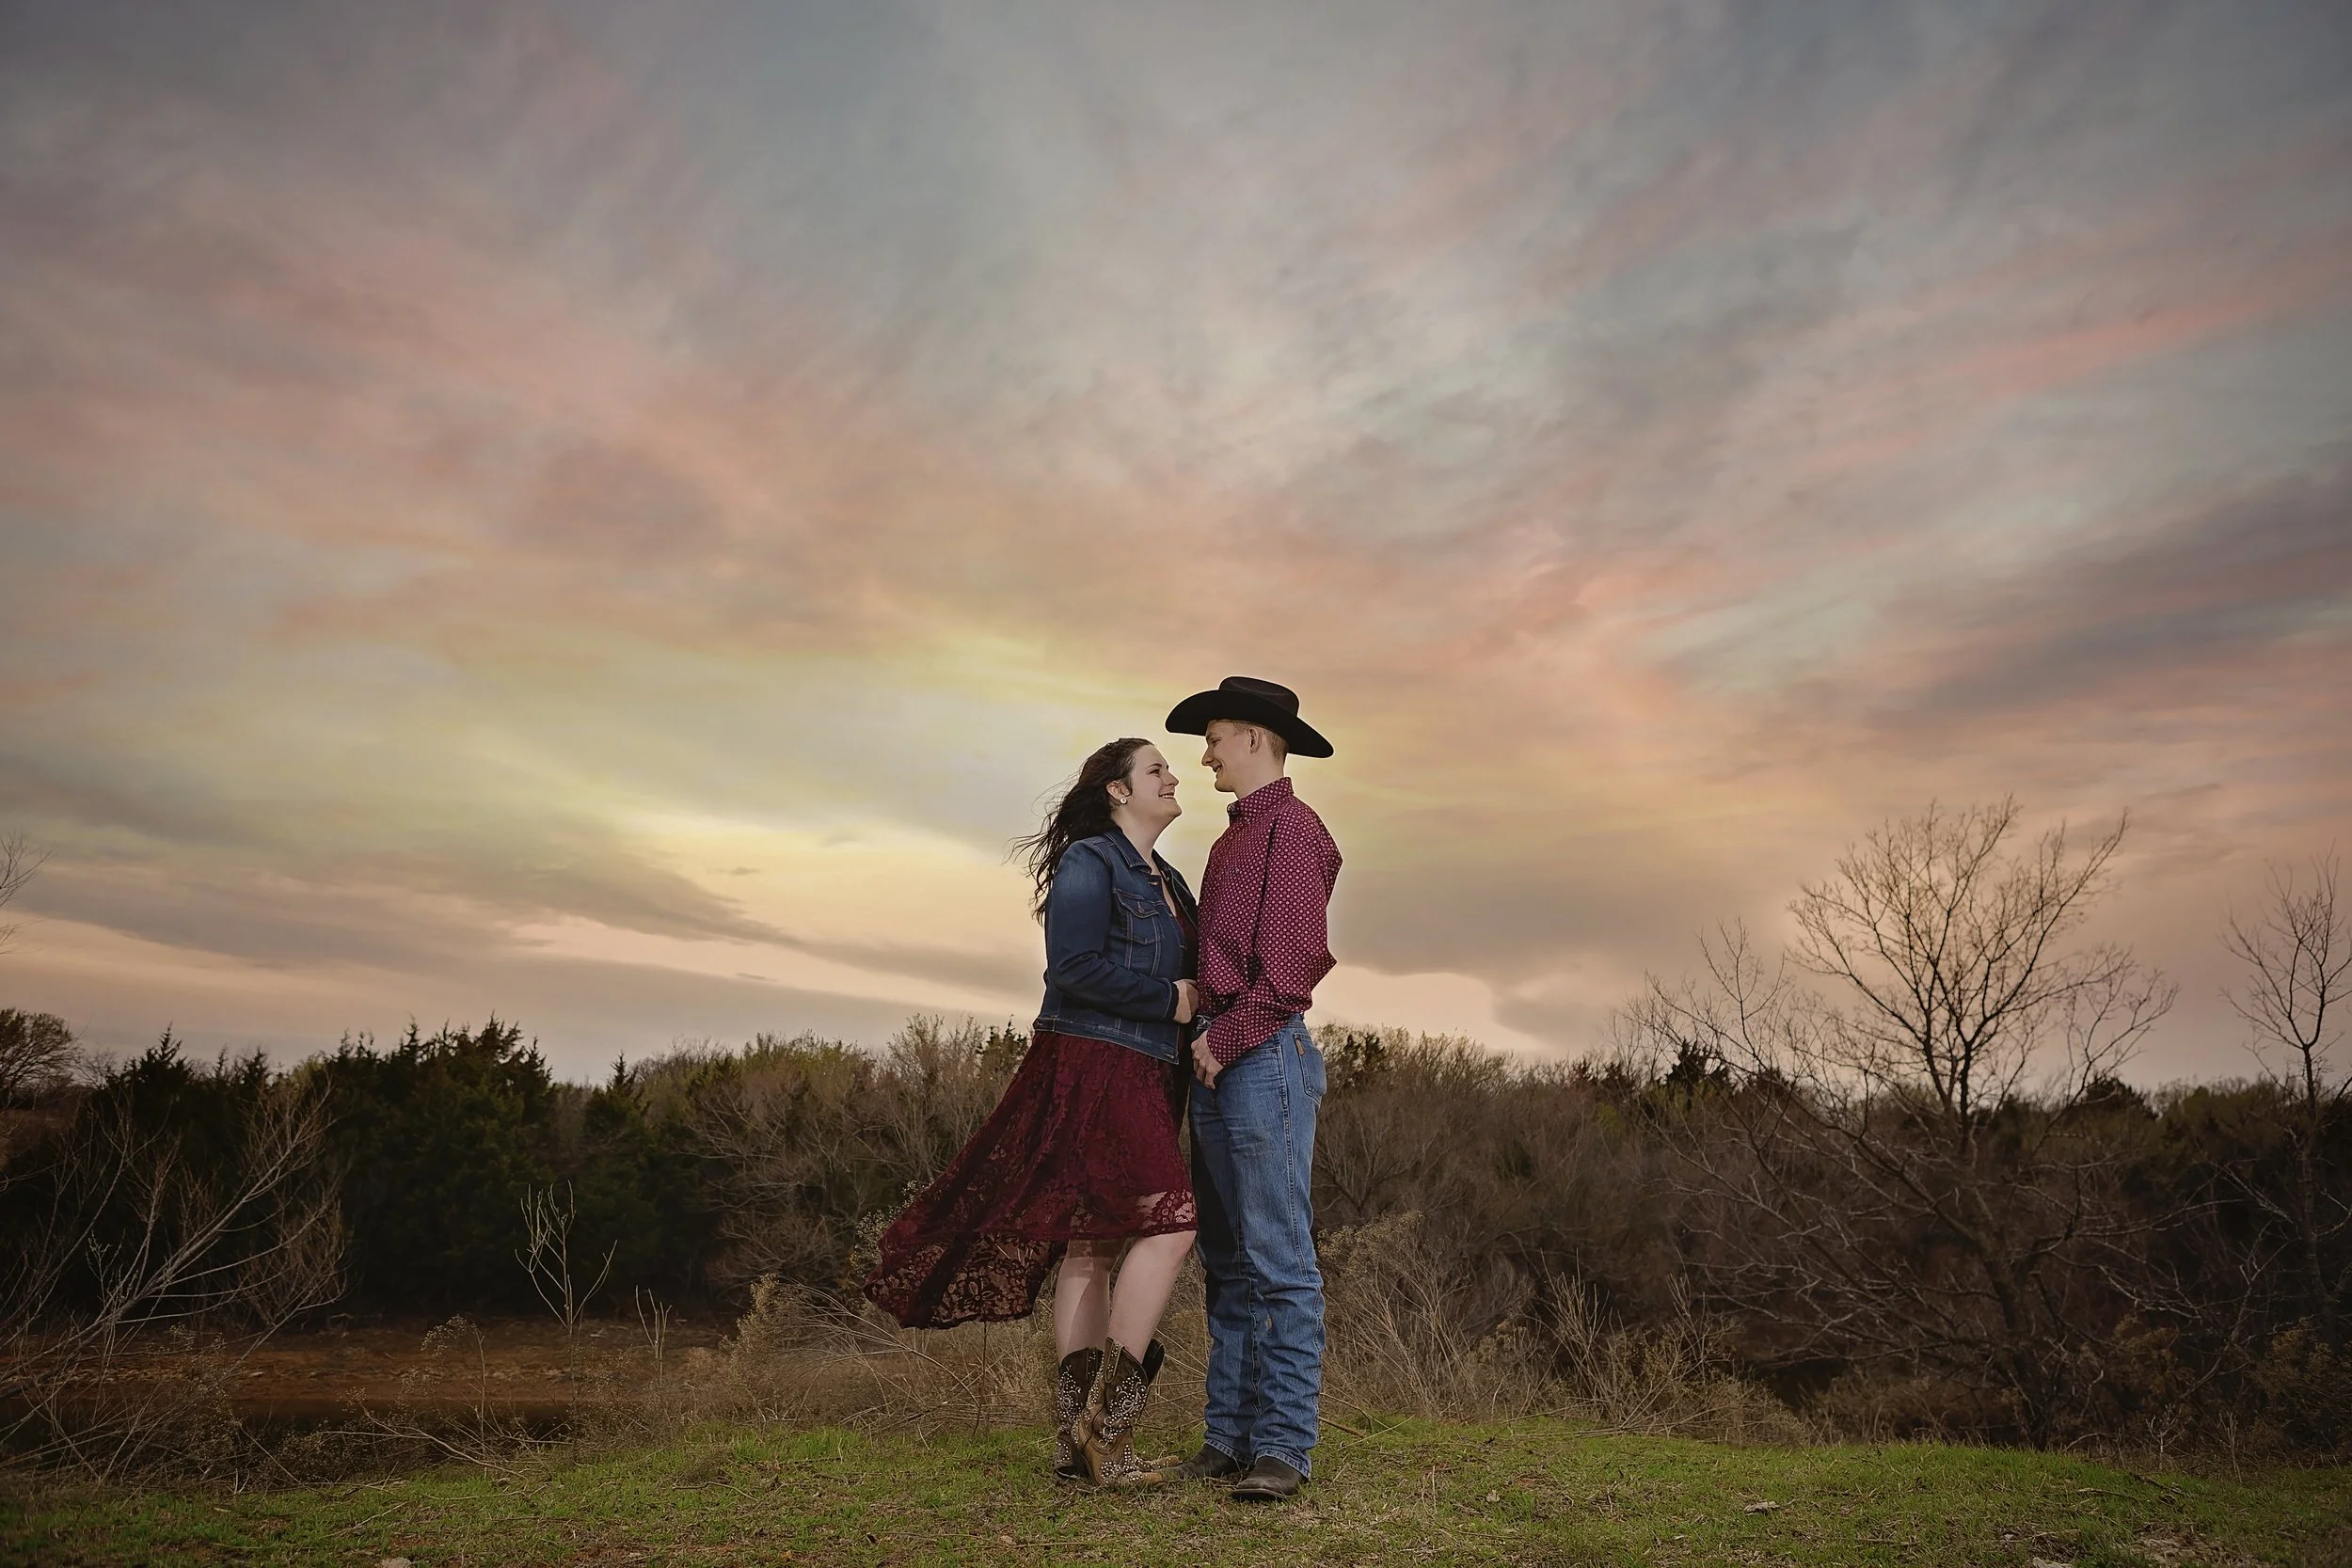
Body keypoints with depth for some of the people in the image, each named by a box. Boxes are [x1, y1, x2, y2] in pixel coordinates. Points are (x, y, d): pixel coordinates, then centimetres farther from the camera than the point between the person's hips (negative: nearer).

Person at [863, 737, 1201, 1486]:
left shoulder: (1168, 883, 19)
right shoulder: (1088, 861, -7)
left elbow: (1188, 975, 24)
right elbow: (1074, 967, -18)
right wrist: (1169, 1000, -13)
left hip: (1141, 1080, 9)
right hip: (1089, 1067, -9)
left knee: (1094, 1245, 7)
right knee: (1169, 1220, -16)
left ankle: (1076, 1437, 11)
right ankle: (1104, 1421, -11)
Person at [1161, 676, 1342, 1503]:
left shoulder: (1293, 828, -6)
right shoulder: (1231, 840, 23)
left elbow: (1291, 961, -14)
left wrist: (1224, 1040, -11)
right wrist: (1202, 1045, 12)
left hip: (1265, 1054, -9)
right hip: (1217, 1060, 9)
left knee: (1279, 1260, -6)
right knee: (1226, 1260, 9)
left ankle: (1282, 1448, -1)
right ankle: (1229, 1436, 15)